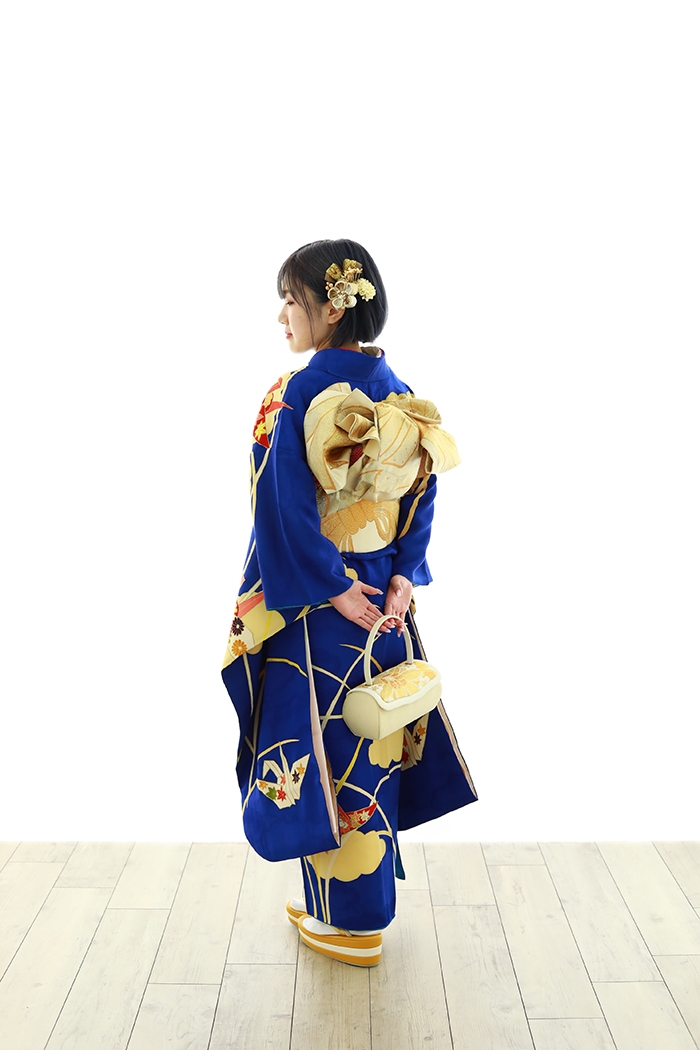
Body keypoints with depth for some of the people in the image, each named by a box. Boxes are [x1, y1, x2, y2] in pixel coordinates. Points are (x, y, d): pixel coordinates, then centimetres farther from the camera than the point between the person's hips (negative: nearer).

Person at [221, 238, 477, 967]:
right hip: (383, 605, 7)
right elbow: (422, 499, 3)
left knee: (323, 751, 9)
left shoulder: (297, 395, -16)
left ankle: (344, 921, 27)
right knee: (373, 746, 20)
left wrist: (333, 590, -12)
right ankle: (372, 897, 40)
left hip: (318, 608, -6)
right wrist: (402, 579, -1)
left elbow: (285, 511, -20)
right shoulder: (401, 395, 4)